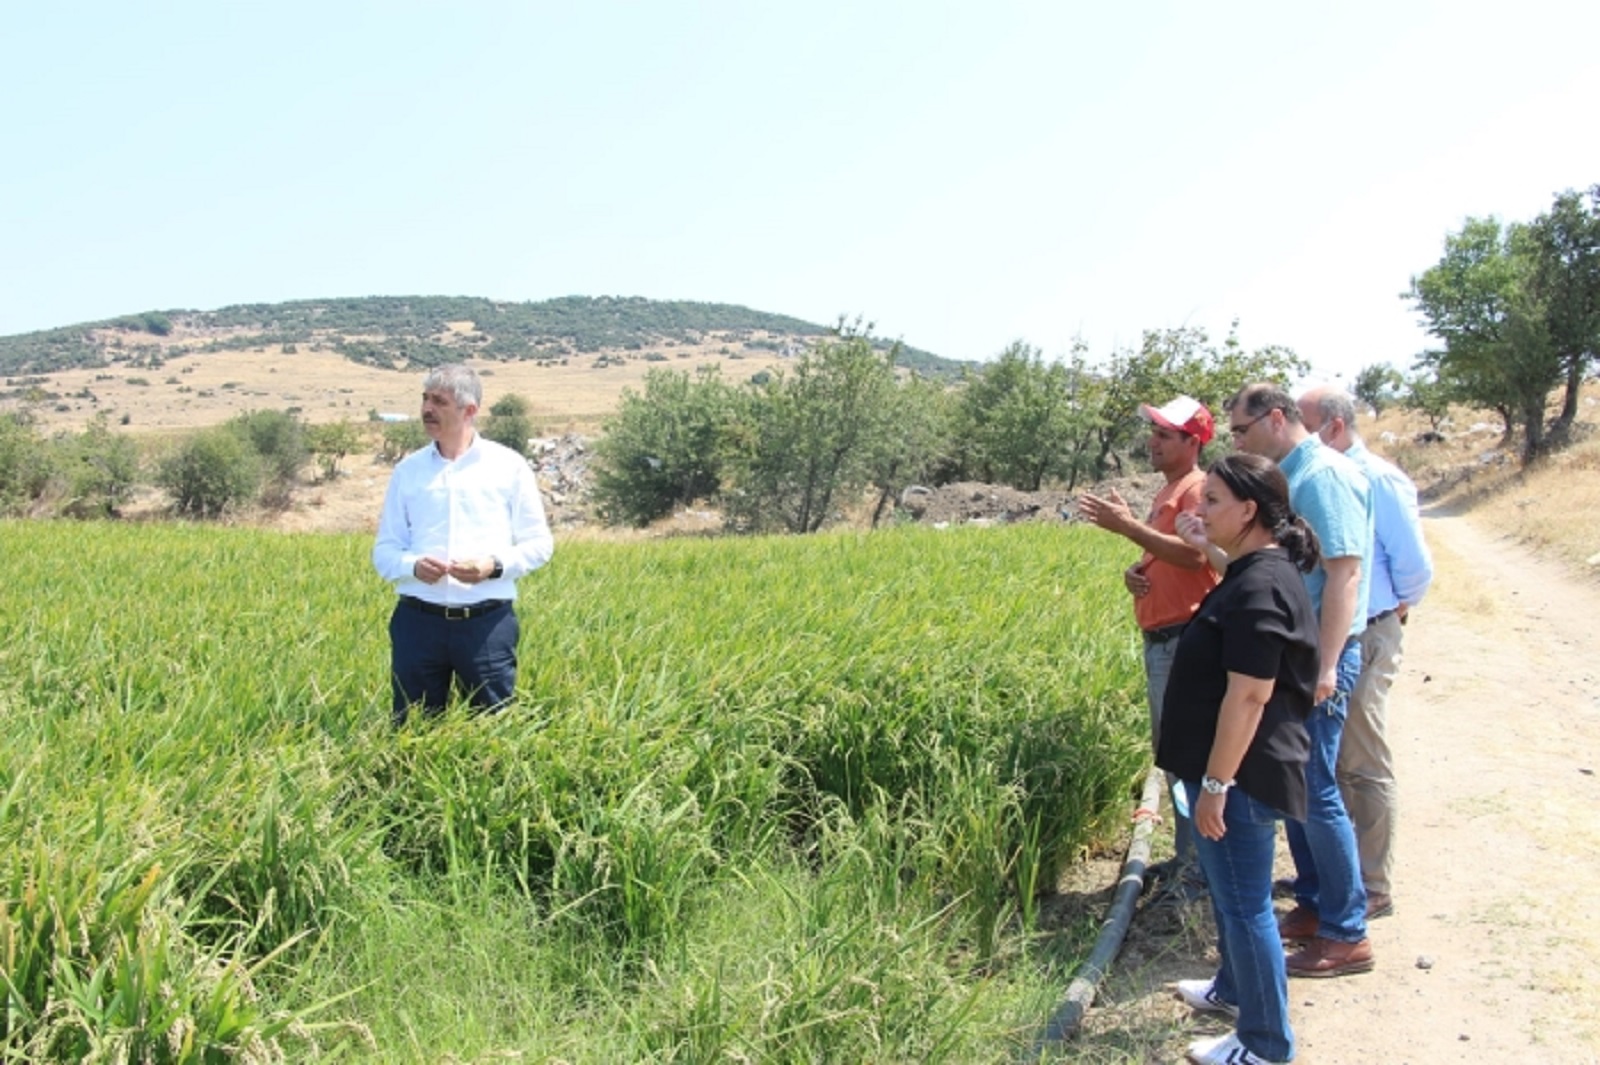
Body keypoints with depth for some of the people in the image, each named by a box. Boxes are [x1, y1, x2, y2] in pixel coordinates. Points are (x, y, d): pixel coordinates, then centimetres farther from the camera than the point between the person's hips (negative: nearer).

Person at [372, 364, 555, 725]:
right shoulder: (408, 469, 10)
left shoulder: (510, 466, 4)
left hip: (488, 622, -2)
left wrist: (494, 566, -14)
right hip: (418, 620, 2)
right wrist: (412, 566, -12)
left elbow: (538, 543, 5)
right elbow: (383, 550, 11)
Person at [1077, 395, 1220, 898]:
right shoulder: (1167, 491, 20)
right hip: (1161, 634, 10)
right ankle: (1187, 854, 26)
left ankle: (1201, 866, 1)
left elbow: (1193, 555, -23)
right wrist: (1133, 572, 5)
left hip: (1185, 636, -10)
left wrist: (1127, 526, -23)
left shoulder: (1197, 488, -10)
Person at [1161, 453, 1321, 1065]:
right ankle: (1234, 988, 44)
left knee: (1244, 902, 2)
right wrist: (1205, 549, 17)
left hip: (1242, 773, -11)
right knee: (1230, 892, 25)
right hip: (1239, 769, 11)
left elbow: (1250, 694, -26)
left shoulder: (1260, 588, -23)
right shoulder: (1255, 572, 9)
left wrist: (1215, 783, -23)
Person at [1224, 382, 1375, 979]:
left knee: (1315, 790, -3)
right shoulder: (1285, 478, 14)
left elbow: (1345, 571, -21)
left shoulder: (1325, 476, -15)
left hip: (1318, 657, -9)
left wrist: (1325, 666, -25)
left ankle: (1347, 935, 8)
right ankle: (1314, 906, 29)